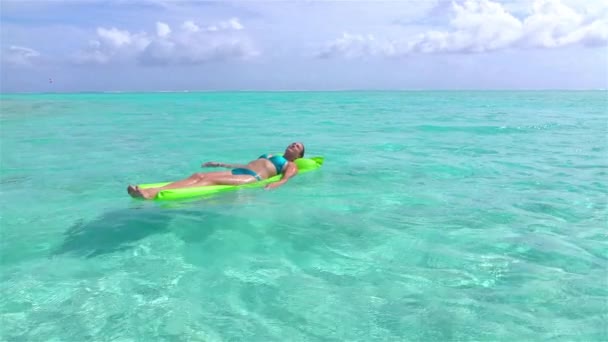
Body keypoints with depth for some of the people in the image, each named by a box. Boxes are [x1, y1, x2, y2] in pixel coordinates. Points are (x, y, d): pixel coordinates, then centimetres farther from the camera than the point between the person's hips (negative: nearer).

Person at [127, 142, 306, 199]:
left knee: (210, 180, -32)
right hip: (237, 172, 8)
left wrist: (274, 185, -31)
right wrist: (220, 164, 37)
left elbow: (285, 179, -6)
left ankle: (154, 194, -51)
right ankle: (153, 191, -41)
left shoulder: (291, 166, 17)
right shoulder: (269, 156, 41)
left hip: (252, 178, -8)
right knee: (198, 176, -19)